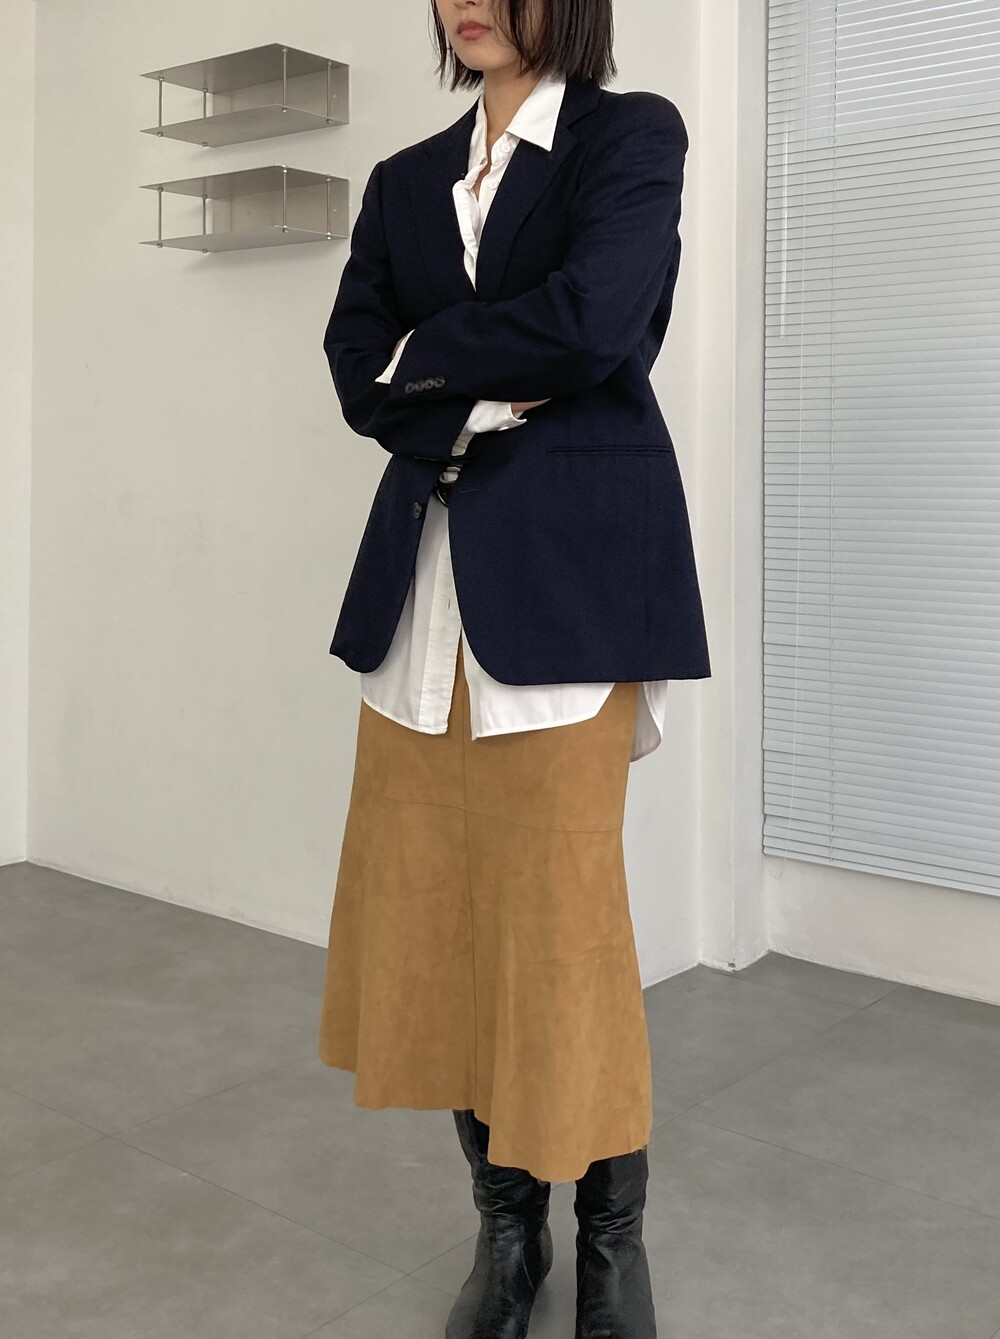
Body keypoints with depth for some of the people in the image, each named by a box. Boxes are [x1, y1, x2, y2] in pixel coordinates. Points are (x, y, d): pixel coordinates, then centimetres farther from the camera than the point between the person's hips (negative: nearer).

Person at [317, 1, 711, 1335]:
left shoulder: (632, 132, 4)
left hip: (568, 561, -5)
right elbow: (358, 377, 7)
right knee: (425, 899, 4)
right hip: (428, 567, 5)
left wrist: (427, 353, -1)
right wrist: (493, 401, -9)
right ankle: (506, 1227, 22)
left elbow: (592, 319, -13)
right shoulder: (405, 180, 18)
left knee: (560, 903, -4)